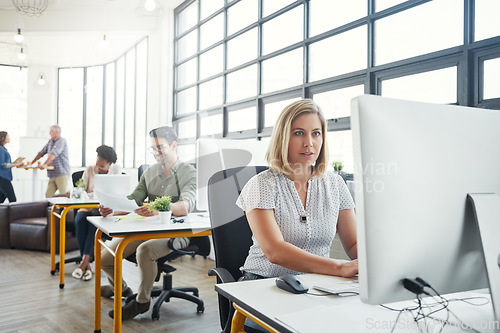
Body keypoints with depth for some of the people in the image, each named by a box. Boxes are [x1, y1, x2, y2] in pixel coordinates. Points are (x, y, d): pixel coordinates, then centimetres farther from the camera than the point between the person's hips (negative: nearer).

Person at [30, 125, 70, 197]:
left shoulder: (61, 141, -6)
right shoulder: (50, 141, 20)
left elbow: (54, 154, -20)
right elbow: (41, 153, 25)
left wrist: (45, 164, -30)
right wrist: (31, 163, 19)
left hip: (62, 173, -8)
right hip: (52, 174, 8)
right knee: (48, 195, -1)